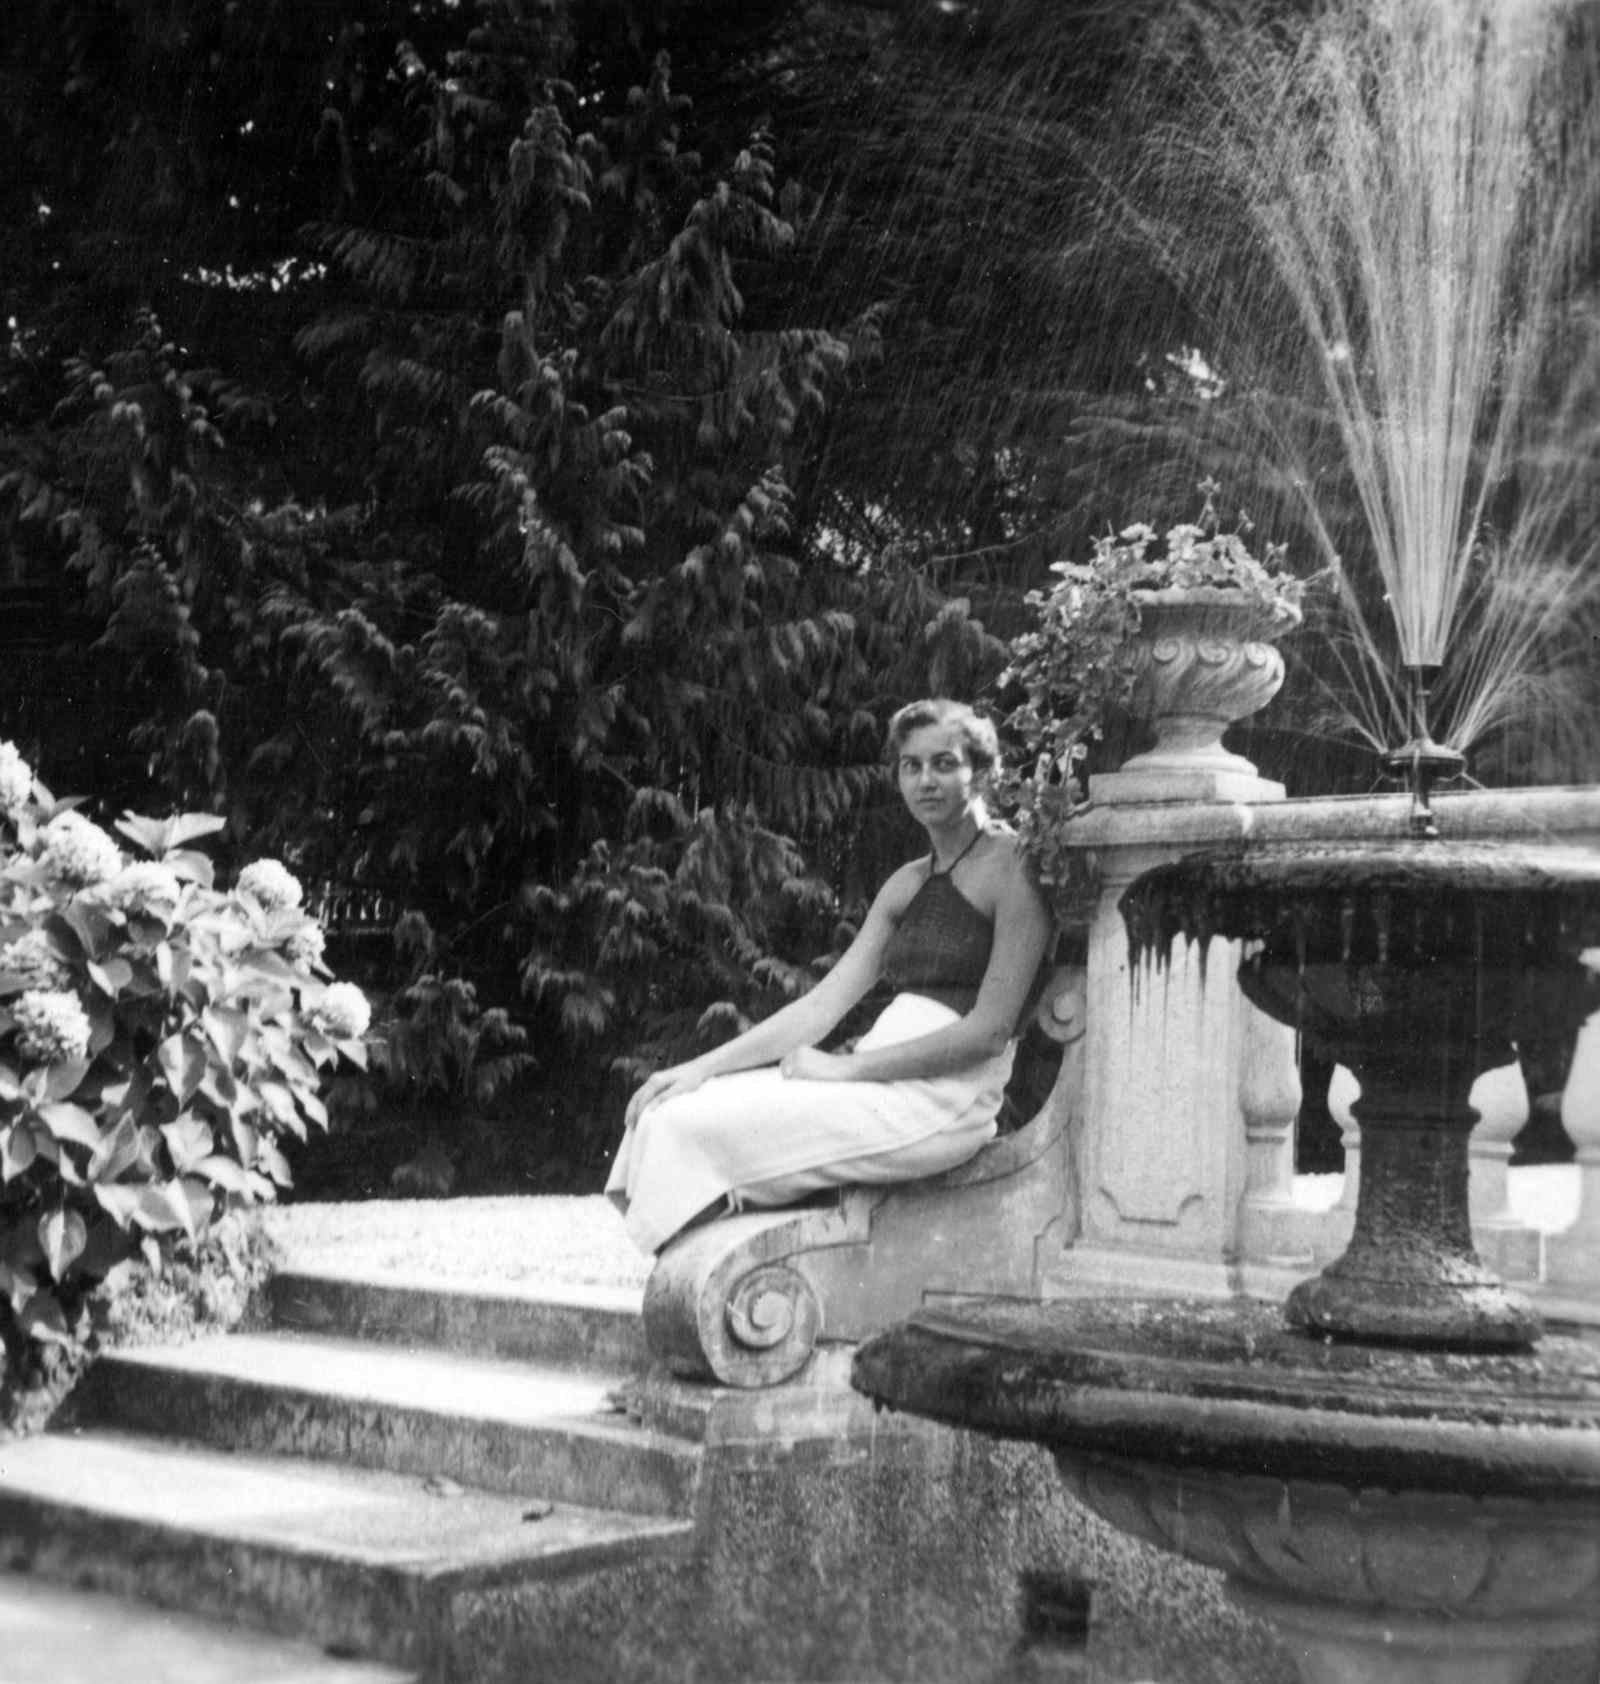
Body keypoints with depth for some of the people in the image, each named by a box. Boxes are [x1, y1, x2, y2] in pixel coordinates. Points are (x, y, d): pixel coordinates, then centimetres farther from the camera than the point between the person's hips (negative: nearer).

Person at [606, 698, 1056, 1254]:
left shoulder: (1014, 867, -5)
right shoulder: (908, 883, 18)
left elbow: (990, 1031, -12)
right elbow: (823, 1005, 13)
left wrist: (846, 1067, -13)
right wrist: (704, 1066, 2)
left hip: (941, 1100, -8)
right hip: (877, 1082, 8)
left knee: (690, 1127, -18)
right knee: (665, 1109, -5)